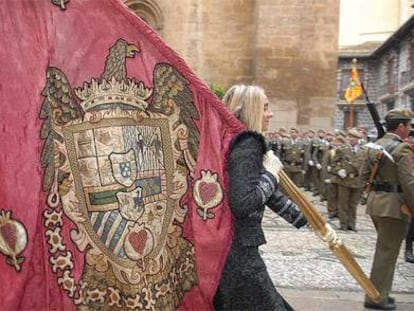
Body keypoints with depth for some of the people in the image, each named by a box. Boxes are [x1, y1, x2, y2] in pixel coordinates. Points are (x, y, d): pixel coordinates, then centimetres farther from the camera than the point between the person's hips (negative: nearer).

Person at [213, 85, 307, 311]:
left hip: (231, 246, 10)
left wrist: (308, 220, 23)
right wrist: (271, 172, -15)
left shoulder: (246, 144, 12)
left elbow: (269, 194, 19)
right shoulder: (247, 148, -17)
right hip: (237, 250, -9)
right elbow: (242, 204, -28)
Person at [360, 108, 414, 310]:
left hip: (375, 201, 8)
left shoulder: (374, 146, 9)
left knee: (384, 248, 21)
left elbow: (364, 175, 12)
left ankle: (379, 292, 30)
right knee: (387, 251, 1)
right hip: (394, 204, -8)